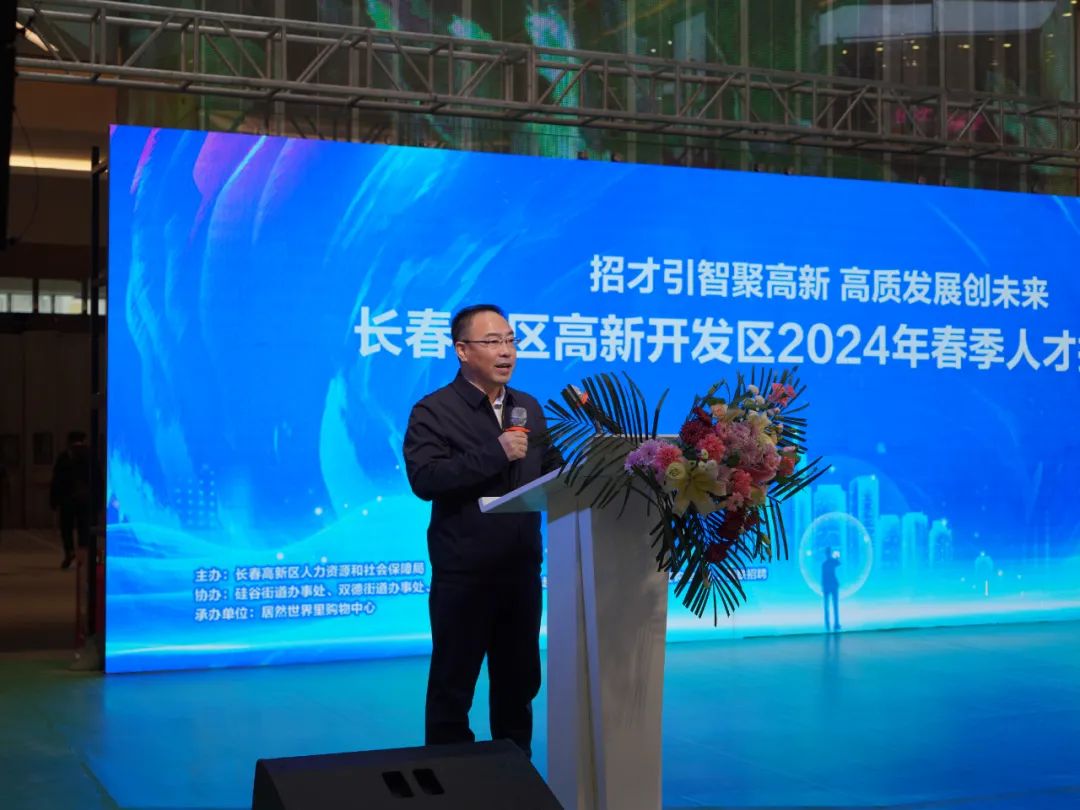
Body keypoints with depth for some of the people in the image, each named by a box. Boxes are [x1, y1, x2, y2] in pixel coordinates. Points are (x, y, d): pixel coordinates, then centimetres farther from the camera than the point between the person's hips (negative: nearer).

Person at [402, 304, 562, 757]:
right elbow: (424, 479, -21)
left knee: (520, 680, 15)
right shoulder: (434, 411, -8)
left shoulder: (529, 408, 12)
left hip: (522, 566, 6)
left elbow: (551, 472, 11)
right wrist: (495, 453, -24)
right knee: (453, 684, 6)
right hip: (464, 573, -6)